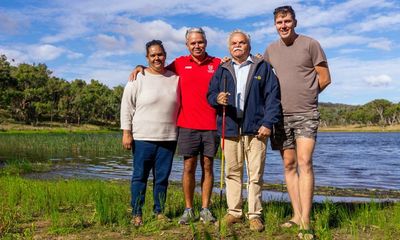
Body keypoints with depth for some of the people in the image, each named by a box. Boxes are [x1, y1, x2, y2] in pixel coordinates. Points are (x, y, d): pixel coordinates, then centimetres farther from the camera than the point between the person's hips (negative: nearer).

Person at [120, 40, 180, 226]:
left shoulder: (174, 78, 9)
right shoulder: (138, 78, -1)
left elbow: (179, 104, 20)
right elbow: (127, 106, -1)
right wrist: (126, 132, -6)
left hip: (168, 137, 3)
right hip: (143, 137, -3)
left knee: (162, 177, 10)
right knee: (140, 176, 3)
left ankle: (159, 211, 23)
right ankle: (136, 214, 14)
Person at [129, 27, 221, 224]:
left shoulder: (217, 64, 8)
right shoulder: (180, 64, 10)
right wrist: (141, 67, 8)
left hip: (211, 125, 0)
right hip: (187, 125, 0)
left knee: (207, 166, 5)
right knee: (188, 167, 3)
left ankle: (205, 209, 14)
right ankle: (188, 210, 13)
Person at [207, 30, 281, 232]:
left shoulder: (262, 67, 8)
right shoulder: (222, 70, 15)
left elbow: (273, 97, 1)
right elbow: (210, 94, 12)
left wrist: (268, 123, -9)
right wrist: (218, 99, -13)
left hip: (255, 128, -2)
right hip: (230, 128, 2)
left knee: (255, 174, 0)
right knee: (232, 172, 7)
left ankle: (254, 215, 10)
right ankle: (234, 212, 18)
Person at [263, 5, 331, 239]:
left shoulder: (310, 44, -1)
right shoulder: (270, 49, 10)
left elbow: (325, 79, 1)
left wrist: (304, 95, 5)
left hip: (306, 115, -4)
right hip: (281, 115, 4)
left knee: (304, 162, -14)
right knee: (289, 165, 6)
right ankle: (297, 215, 14)